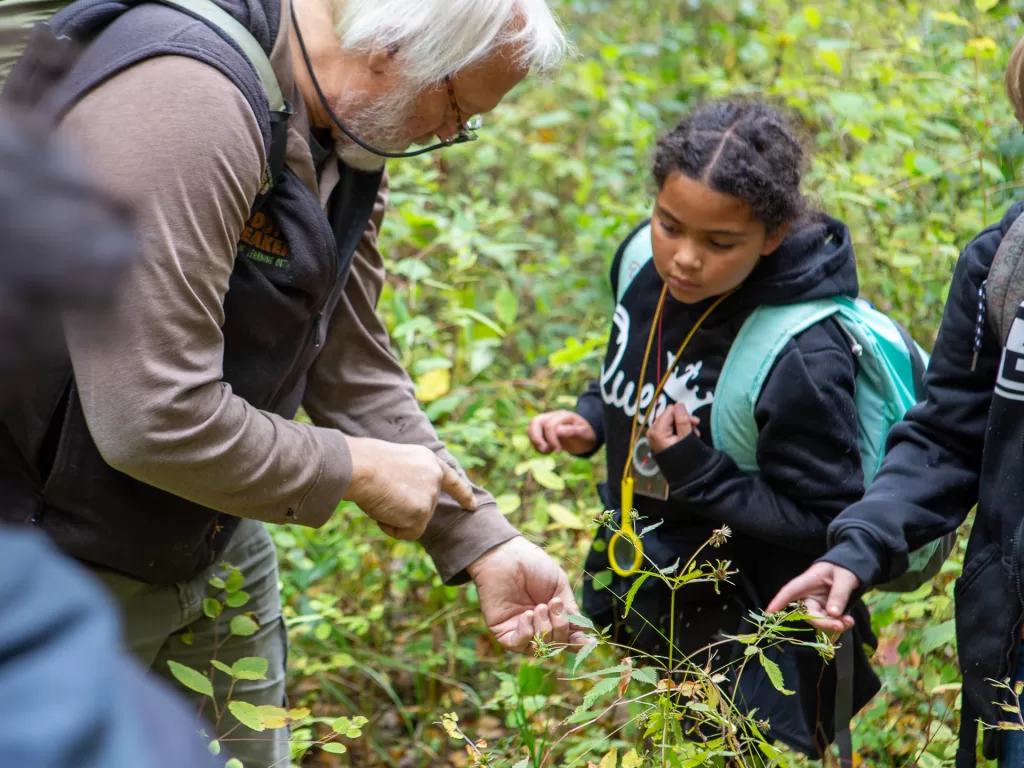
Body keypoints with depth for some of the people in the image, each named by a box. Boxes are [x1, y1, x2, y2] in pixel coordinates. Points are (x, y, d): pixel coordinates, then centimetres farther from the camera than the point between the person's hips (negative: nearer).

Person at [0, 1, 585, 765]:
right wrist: (356, 471, -19)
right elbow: (153, 421, -33)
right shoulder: (180, 100, -30)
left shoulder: (339, 142, 0)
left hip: (215, 544, 9)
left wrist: (483, 543, 0)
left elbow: (353, 367, 6)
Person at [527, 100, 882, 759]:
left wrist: (696, 472, -29)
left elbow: (822, 525, -22)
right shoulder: (643, 264, -8)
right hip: (629, 601, 7)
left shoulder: (804, 358, -29)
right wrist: (590, 422, -5)